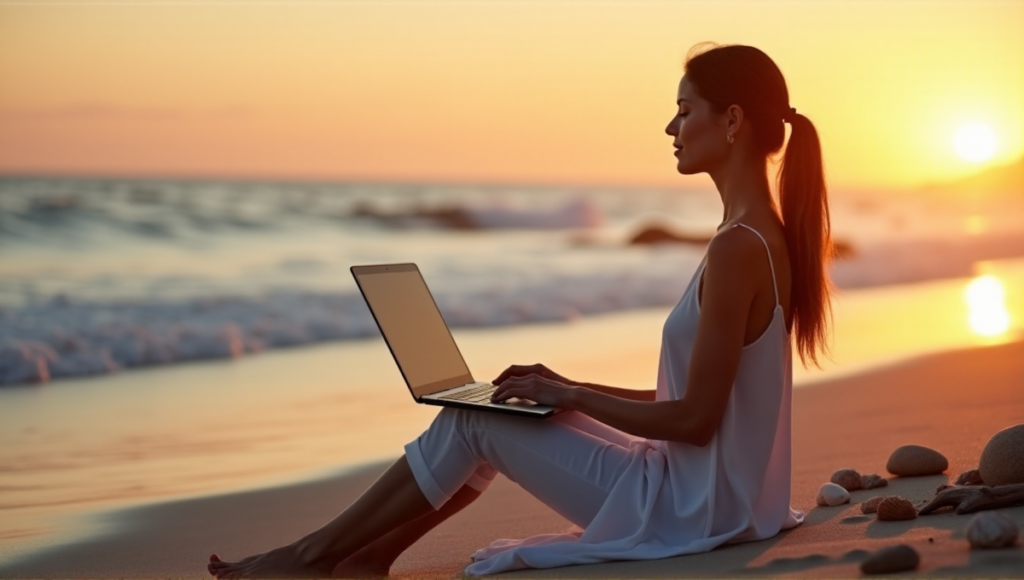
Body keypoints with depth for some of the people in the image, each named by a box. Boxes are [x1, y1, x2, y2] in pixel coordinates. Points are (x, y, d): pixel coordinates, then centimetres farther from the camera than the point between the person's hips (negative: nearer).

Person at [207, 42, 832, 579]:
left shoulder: (737, 249, -22)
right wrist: (569, 389, 10)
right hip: (711, 494, 9)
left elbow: (694, 418, -23)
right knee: (500, 416, 12)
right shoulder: (766, 237, 9)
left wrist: (568, 397, -10)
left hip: (689, 509, -9)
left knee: (470, 422, -2)